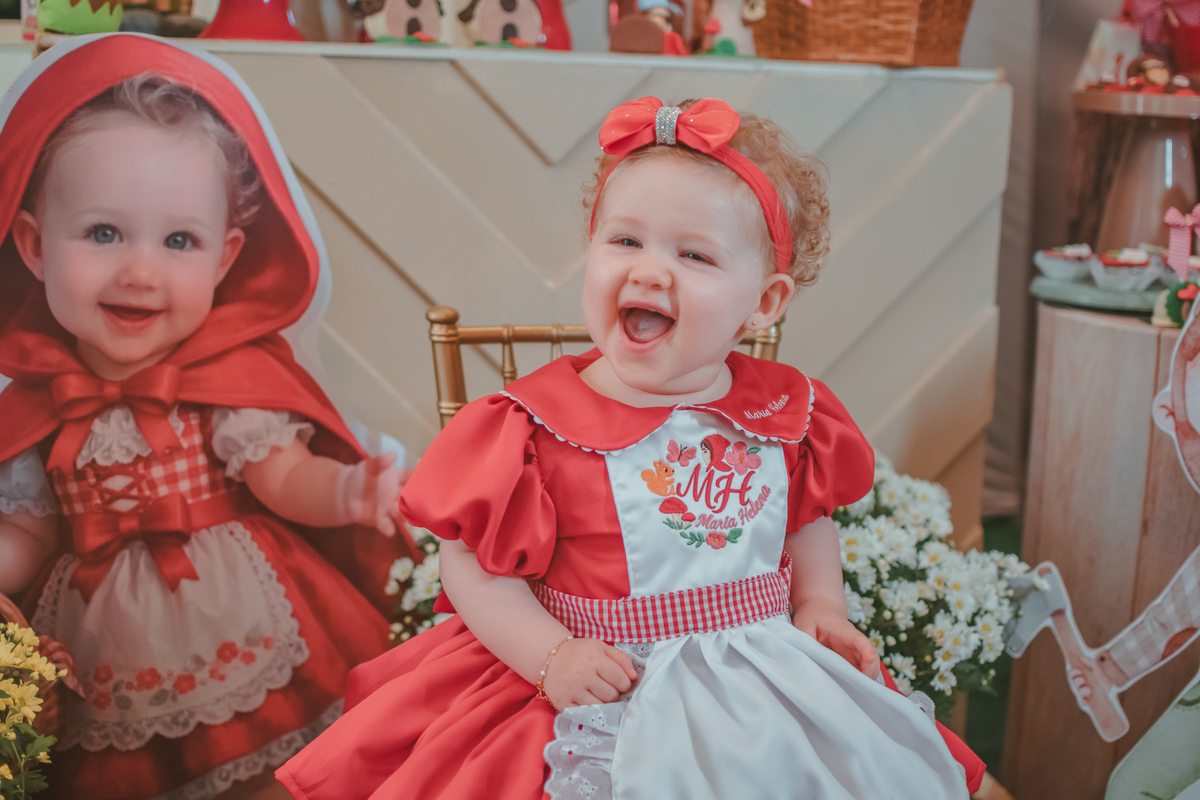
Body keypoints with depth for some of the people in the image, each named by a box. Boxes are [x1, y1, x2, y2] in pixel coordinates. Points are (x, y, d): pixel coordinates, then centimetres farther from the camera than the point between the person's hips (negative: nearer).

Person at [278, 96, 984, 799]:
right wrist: (549, 654, -17)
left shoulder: (785, 412, 2)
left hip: (762, 682, 4)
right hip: (606, 689, -3)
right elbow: (473, 562, -6)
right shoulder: (539, 426, -10)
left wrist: (820, 604, 5)